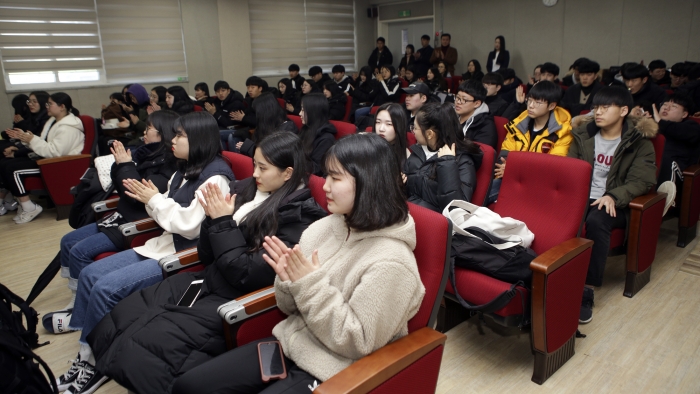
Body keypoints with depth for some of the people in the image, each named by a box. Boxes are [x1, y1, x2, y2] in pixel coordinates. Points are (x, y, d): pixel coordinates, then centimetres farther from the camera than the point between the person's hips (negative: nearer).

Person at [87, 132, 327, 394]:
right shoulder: (245, 190, 6)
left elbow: (248, 274, -19)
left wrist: (223, 223, -13)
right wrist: (213, 219, -7)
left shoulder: (298, 217, -15)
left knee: (135, 345, -18)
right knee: (119, 316, -4)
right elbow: (206, 256, 10)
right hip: (205, 282, 8)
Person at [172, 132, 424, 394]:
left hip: (330, 372, -6)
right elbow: (290, 308, 7)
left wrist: (311, 284, -23)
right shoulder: (323, 227, -2)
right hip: (289, 343, 7)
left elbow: (357, 343, -19)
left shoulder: (390, 261, -22)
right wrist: (288, 280, -15)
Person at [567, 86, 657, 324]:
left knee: (596, 221, -36)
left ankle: (586, 290, -29)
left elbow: (642, 180, -8)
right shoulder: (583, 133, 12)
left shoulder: (639, 141, 1)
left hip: (613, 203, -3)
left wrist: (614, 196, -26)